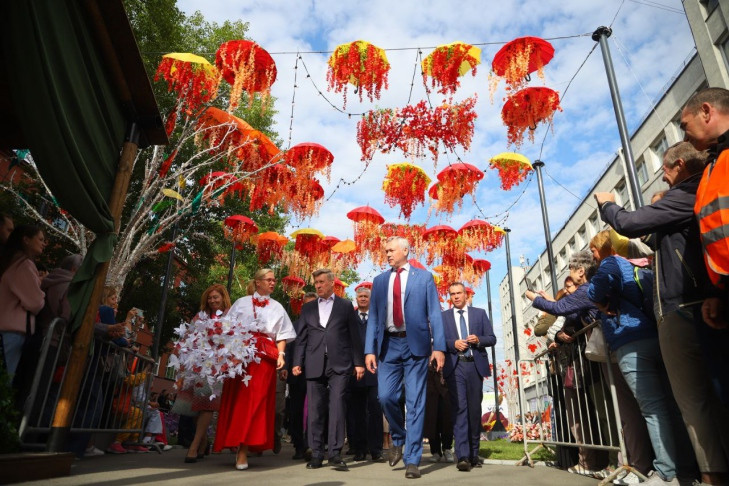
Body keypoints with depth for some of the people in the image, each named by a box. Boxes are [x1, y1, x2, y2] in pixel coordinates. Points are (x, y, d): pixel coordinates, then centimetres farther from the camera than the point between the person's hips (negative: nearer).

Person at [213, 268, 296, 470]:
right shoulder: (241, 303, 12)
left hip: (265, 356, 0)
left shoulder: (277, 307, 15)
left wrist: (281, 354, -5)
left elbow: (282, 335, 10)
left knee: (257, 400, -5)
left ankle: (244, 449, -4)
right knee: (238, 399, -1)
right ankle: (236, 443, 10)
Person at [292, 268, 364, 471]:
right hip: (315, 365, 3)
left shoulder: (346, 306, 8)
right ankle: (316, 454, 14)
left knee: (337, 408, -5)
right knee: (315, 411, 5)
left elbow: (354, 336, 6)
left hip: (339, 364, -2)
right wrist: (297, 362, 4)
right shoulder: (307, 308, 15)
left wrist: (358, 362, 1)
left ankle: (335, 454, 2)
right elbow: (302, 338, 13)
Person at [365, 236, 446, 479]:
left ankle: (412, 460, 12)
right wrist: (370, 350, -1)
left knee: (415, 403, 1)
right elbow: (373, 317, 8)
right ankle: (398, 439, 27)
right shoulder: (379, 281, 11)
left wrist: (439, 347, -10)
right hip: (388, 345, 3)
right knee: (386, 397, -2)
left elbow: (435, 313, -1)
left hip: (415, 345, -2)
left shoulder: (424, 277, 3)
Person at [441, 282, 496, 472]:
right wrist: (453, 343, -15)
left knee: (475, 410, 8)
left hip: (475, 366, 2)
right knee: (460, 409, -10)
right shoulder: (443, 316, 9)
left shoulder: (479, 313, 12)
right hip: (455, 366, -2)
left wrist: (478, 340, -11)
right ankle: (463, 456, -11)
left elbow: (492, 338, 8)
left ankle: (474, 453, 22)